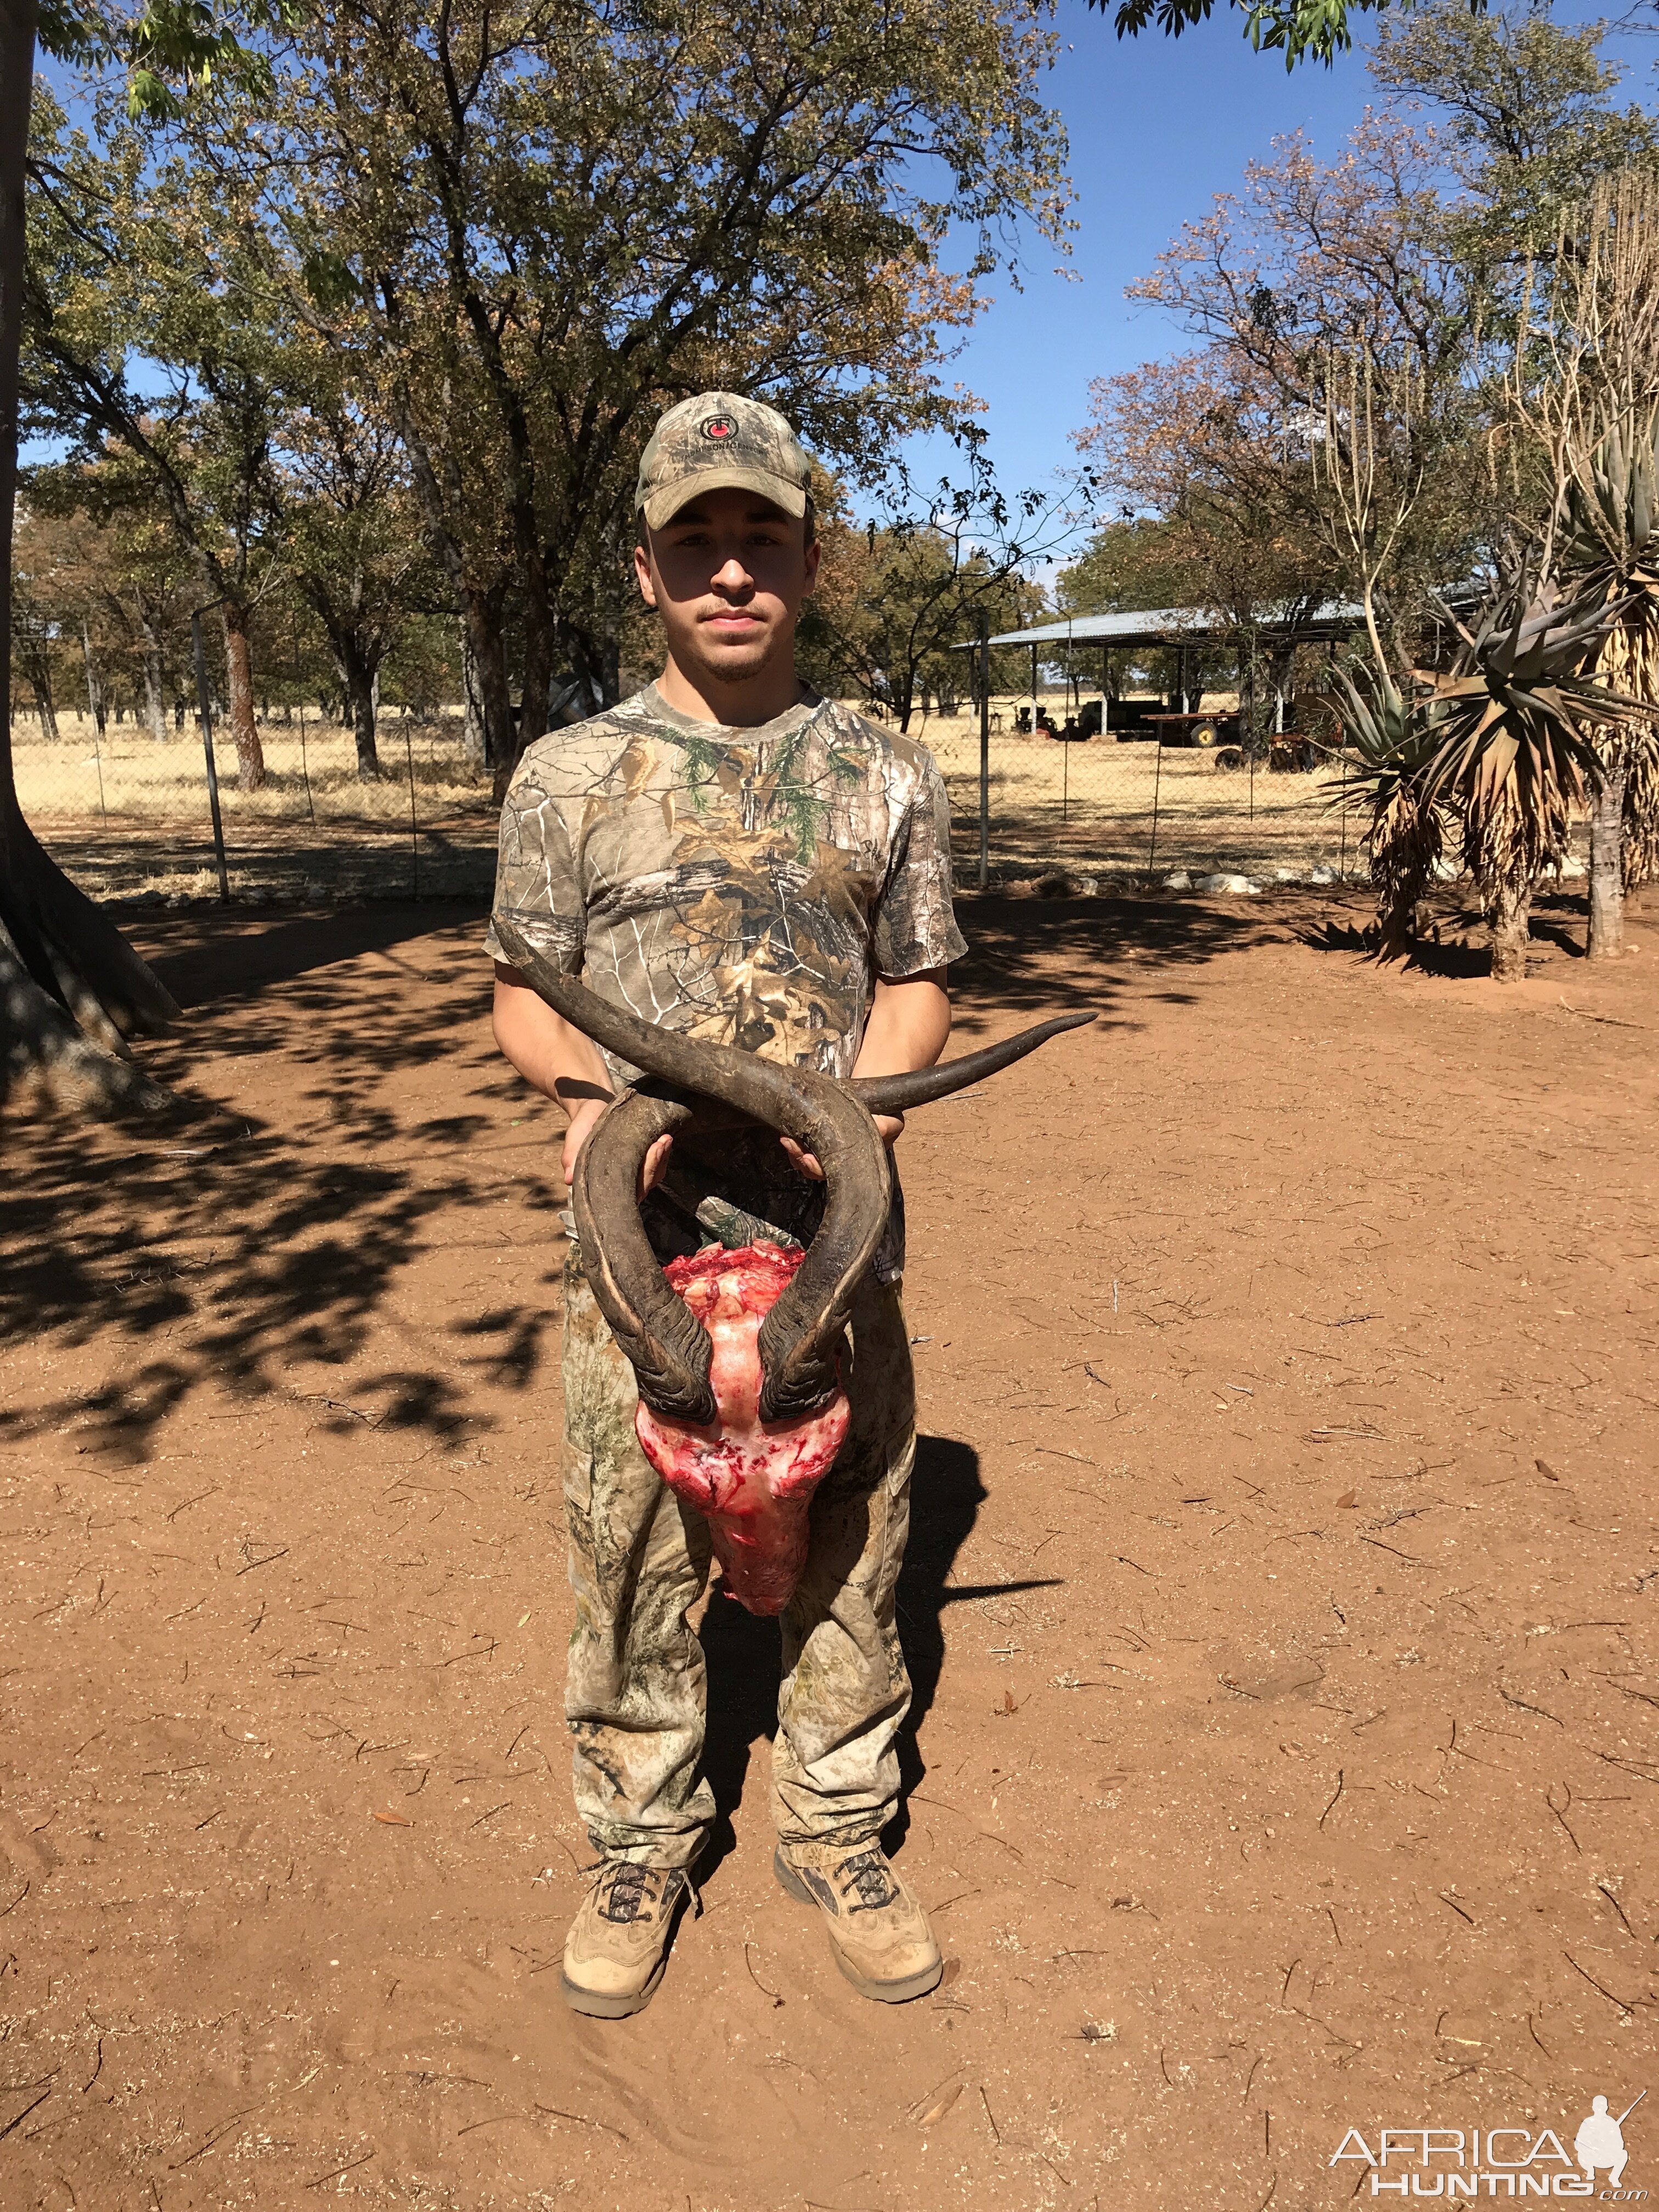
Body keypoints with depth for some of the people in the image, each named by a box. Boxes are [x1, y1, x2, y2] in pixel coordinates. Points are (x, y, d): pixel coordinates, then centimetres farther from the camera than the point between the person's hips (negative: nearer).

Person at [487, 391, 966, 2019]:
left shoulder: (885, 778, 6)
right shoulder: (569, 776, 2)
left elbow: (917, 984, 9)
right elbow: (523, 995, 5)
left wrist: (866, 1100, -11)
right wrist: (587, 1093, -15)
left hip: (838, 1238, 1)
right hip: (642, 1239, -1)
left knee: (844, 1554, 12)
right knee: (633, 1563, 9)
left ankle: (838, 1837, 34)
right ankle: (640, 1847, 32)